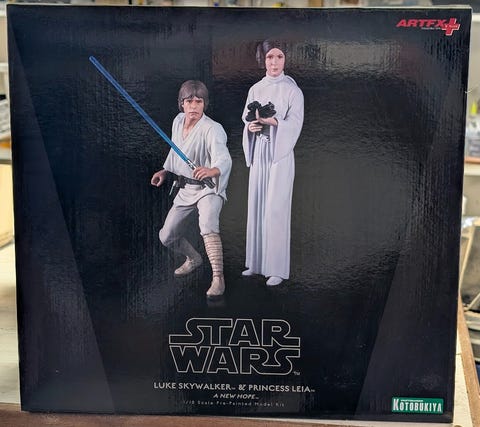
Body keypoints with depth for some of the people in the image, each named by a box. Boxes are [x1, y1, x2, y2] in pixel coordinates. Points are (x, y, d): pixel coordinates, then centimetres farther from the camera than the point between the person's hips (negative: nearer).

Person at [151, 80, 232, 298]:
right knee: (167, 236, 11)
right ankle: (194, 258, 40)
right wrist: (165, 171, 12)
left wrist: (212, 170, -58)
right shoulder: (178, 122, 0)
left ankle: (218, 278, -25)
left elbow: (224, 160, -38)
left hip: (208, 188, -7)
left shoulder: (212, 129, -22)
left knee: (208, 227, -35)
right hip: (185, 188, 7)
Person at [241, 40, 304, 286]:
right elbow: (247, 120, 13)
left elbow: (295, 124, -11)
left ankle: (278, 268, 0)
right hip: (258, 153, 5)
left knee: (276, 209, -7)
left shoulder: (292, 90, -3)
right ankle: (257, 262, 19)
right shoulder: (255, 90, 12)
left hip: (280, 154, -5)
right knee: (256, 206, 8)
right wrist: (251, 127, -9)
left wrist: (272, 121, -26)